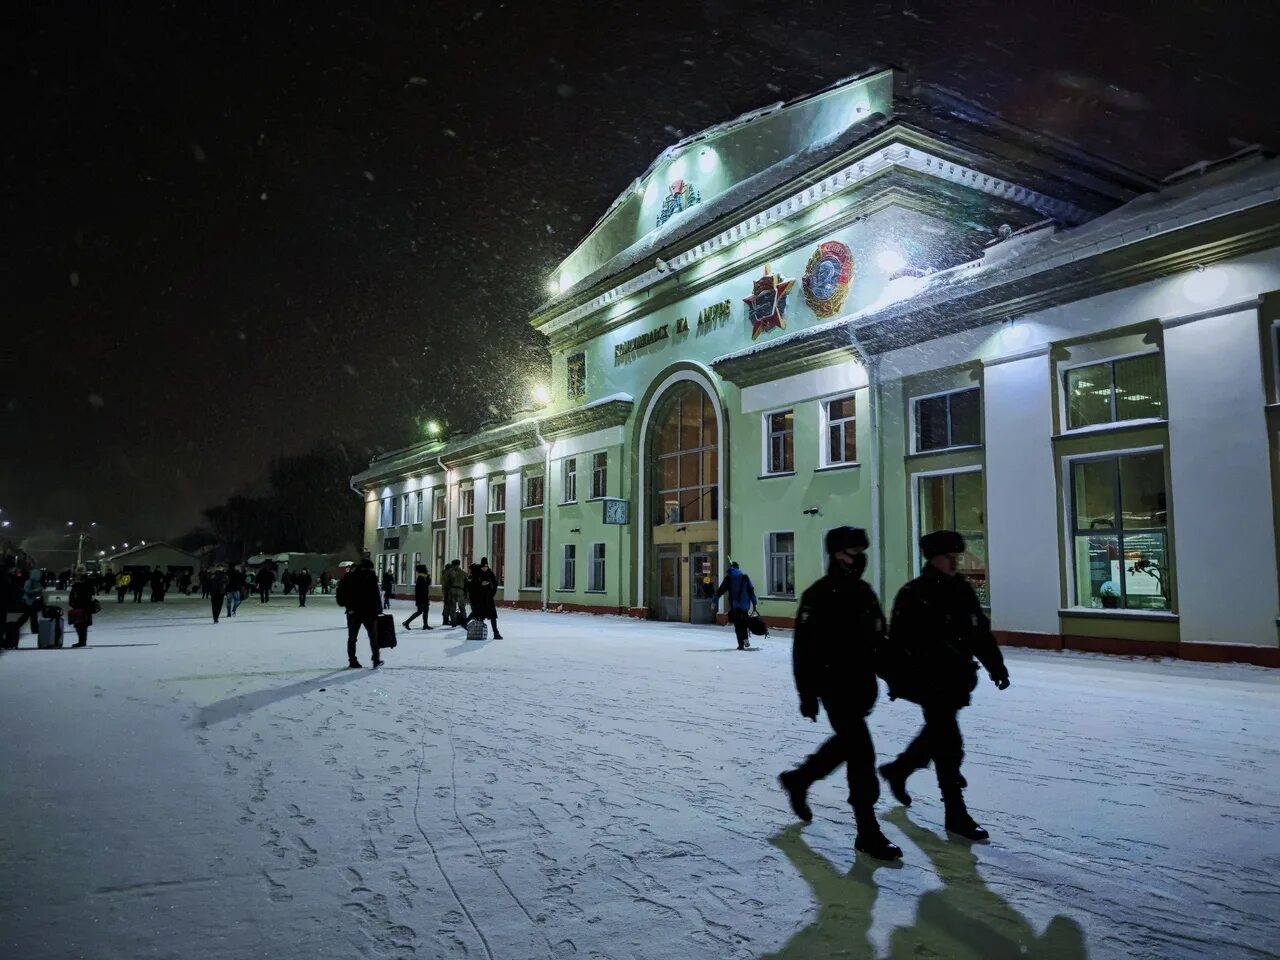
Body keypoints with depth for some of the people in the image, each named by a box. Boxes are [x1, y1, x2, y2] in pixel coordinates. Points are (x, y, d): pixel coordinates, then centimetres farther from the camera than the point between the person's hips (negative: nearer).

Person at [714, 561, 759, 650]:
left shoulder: (728, 578, 1)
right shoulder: (745, 577, 5)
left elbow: (721, 590, -2)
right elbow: (751, 591, 3)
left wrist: (715, 601, 2)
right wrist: (754, 604, 6)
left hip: (734, 605, -2)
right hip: (745, 605, 2)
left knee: (738, 624, 3)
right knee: (744, 622, 18)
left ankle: (741, 644, -2)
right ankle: (746, 638, -1)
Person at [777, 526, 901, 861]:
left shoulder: (864, 592, 8)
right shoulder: (818, 596, -15)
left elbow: (879, 639, 17)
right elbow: (803, 650, -15)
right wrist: (807, 694, -16)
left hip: (862, 685, 8)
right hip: (835, 686, -8)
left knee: (845, 743, 21)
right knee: (861, 753, -8)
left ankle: (797, 780, 43)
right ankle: (868, 833, 2)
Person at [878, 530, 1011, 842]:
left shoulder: (963, 590, 7)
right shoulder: (914, 594, -14)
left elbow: (981, 632, 15)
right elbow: (898, 642, -16)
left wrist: (996, 666, 12)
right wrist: (899, 682, -18)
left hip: (957, 680, 8)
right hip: (930, 681, -8)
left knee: (937, 733, 21)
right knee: (949, 744, -6)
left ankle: (897, 770, 44)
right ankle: (956, 815, 5)